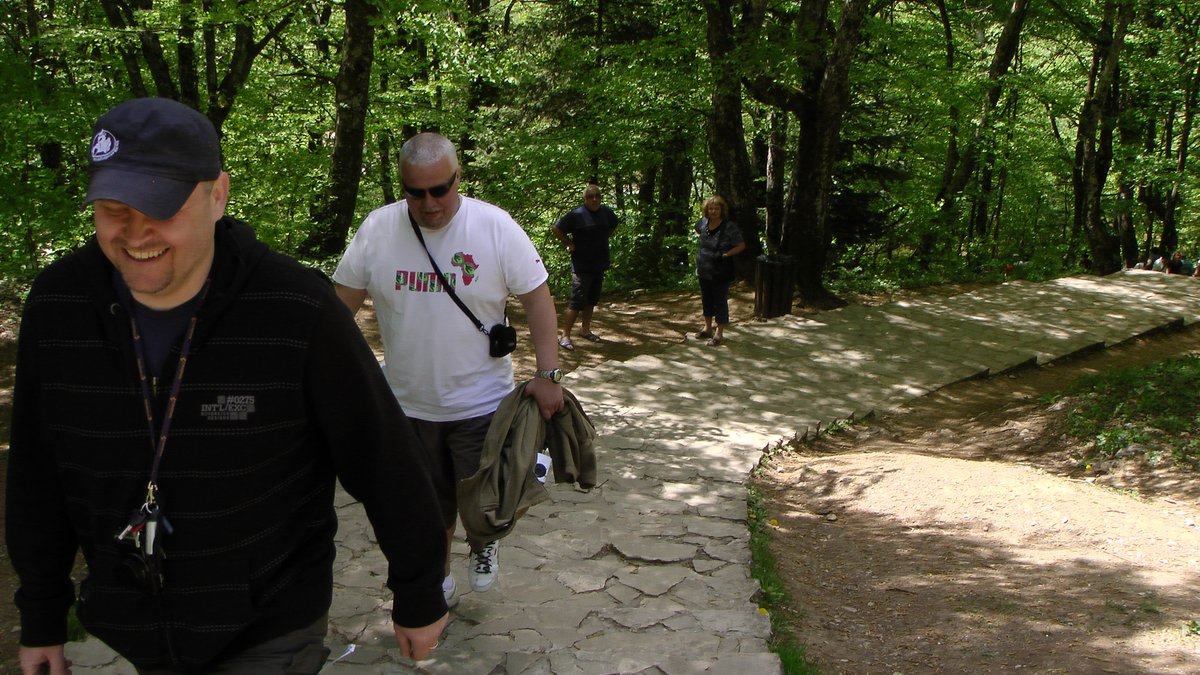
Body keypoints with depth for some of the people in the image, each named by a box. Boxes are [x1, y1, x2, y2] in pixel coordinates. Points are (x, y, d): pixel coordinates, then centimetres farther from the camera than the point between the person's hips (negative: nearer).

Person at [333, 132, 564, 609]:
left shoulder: (495, 226, -12)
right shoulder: (376, 229, -6)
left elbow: (536, 298, -8)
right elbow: (342, 301, 3)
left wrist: (548, 374, -14)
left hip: (480, 402, -2)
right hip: (408, 404, 2)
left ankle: (482, 544, 38)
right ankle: (437, 582, 39)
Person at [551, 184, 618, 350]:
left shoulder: (607, 213, 4)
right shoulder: (577, 215, -15)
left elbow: (613, 227, 26)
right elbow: (556, 229, -13)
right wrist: (570, 244, -10)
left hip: (599, 264, 7)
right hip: (582, 266, -7)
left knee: (592, 300, 16)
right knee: (577, 301, -10)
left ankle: (586, 330, 31)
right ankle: (565, 335, -5)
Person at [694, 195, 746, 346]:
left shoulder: (730, 226, -17)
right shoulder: (703, 222, 0)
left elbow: (741, 246, -11)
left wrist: (725, 255, -21)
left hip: (720, 274, -6)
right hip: (704, 271, 6)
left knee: (720, 302, 1)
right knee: (706, 300, 19)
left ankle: (719, 334, 10)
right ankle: (708, 328, 34)